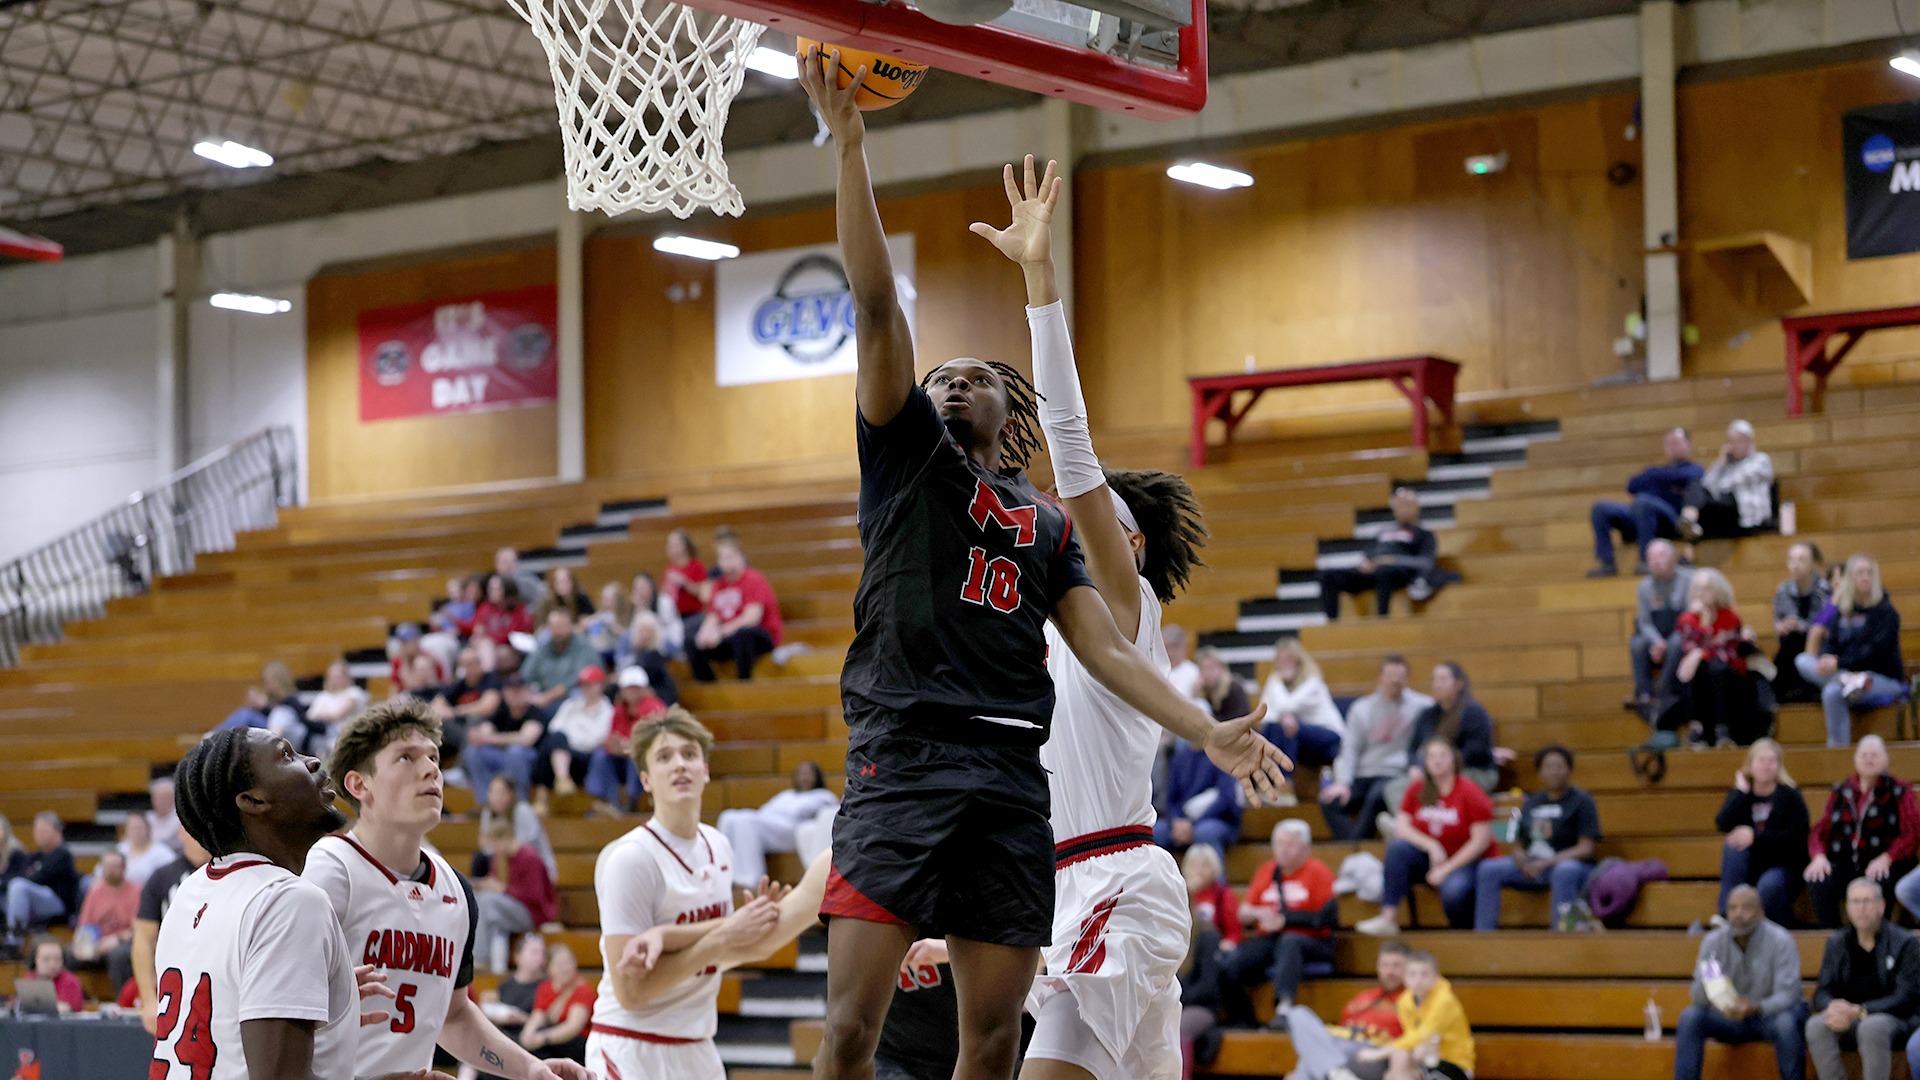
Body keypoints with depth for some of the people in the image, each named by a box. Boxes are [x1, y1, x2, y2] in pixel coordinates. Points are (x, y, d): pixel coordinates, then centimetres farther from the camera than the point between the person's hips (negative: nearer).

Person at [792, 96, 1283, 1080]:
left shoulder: (1047, 521, 22)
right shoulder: (906, 453, 12)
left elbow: (1106, 646, 16)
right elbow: (875, 305, 1)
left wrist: (1208, 731, 3)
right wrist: (848, 144, -9)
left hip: (1013, 778, 4)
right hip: (904, 758, -4)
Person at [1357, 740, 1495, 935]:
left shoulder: (1470, 792, -11)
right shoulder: (1418, 790, 2)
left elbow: (1481, 840, -13)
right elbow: (1401, 826, -2)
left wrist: (1447, 868, -16)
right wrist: (1431, 846, -18)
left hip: (1466, 861, -5)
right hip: (1429, 858, 5)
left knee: (1453, 889, -36)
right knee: (1398, 846, -23)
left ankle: (1462, 931, -3)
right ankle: (1388, 918, -28)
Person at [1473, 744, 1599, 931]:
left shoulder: (1581, 801, -1)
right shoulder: (1531, 803, 15)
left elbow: (1586, 849, -10)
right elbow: (1518, 845, 17)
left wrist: (1545, 863, -19)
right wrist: (1521, 859, -9)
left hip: (1573, 865, -5)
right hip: (1532, 869, 5)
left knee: (1564, 870, -40)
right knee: (1489, 869, -15)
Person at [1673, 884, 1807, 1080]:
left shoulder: (1780, 941, -15)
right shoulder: (1713, 941, -6)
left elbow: (1787, 994, -22)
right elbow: (1698, 998, -8)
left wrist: (1756, 1008, -42)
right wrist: (1705, 982, -34)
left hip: (1769, 1014, -3)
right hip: (1728, 1016, 3)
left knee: (1786, 1023, -37)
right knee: (1689, 1017, -23)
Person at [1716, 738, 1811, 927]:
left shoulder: (1789, 795, -4)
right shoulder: (1740, 793, 5)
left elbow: (1795, 835, -16)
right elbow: (1722, 825, -13)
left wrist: (1755, 836, -22)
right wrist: (1741, 791, -15)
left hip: (1783, 867, -4)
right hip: (1749, 869, 4)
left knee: (1768, 885, -36)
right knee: (1733, 844, -26)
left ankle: (1781, 926, -6)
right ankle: (1727, 916, -26)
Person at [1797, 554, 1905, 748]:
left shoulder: (1885, 611, -5)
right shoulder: (1842, 611, 12)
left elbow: (1877, 651, -16)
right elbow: (1830, 642, 5)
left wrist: (1839, 663, -23)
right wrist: (1825, 658, -20)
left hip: (1885, 679, -6)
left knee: (1833, 692, -34)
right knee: (1803, 661, -14)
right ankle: (1847, 682, -35)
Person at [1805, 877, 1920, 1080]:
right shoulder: (1836, 943, 12)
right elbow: (1822, 993, 7)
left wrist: (1859, 1011, -21)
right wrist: (1834, 1008, -20)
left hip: (1891, 1020, -4)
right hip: (1847, 1020, 4)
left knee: (1872, 1027, -39)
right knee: (1816, 1025, -29)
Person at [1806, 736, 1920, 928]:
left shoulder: (1899, 792, 7)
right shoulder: (1840, 792, 17)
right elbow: (1819, 830, 13)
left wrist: (1885, 859, -20)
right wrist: (1819, 857, -9)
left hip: (1882, 863, -3)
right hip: (1844, 861, 3)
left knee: (1877, 883, -38)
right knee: (1819, 882, -30)